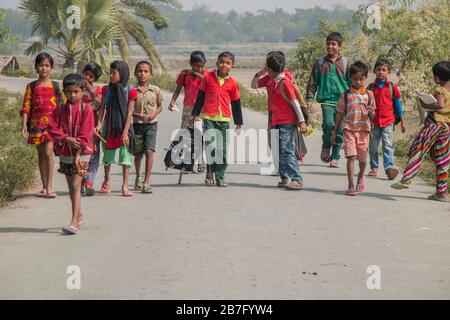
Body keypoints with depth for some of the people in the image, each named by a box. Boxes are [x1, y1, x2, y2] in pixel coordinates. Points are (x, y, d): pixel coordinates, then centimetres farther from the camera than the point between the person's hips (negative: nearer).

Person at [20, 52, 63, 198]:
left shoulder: (55, 86, 4)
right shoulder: (31, 86, 5)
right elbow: (26, 107, 3)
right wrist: (24, 125, -6)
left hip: (51, 122, -2)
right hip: (36, 123, 2)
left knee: (48, 152, -14)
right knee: (41, 154, 8)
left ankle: (50, 187, -12)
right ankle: (44, 187, 14)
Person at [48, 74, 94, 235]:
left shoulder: (86, 109, -7)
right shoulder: (60, 109, 5)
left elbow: (85, 134, -12)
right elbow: (52, 128, -3)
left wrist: (78, 154, -18)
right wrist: (66, 139, -17)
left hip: (81, 153, -5)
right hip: (64, 153, 5)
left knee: (75, 186, -14)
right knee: (71, 186, 15)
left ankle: (75, 222, -18)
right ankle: (79, 215, 32)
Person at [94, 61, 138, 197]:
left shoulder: (129, 91, -8)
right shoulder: (106, 89, 0)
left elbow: (129, 113, -9)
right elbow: (102, 108, 0)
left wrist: (125, 132, -13)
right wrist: (99, 124, -14)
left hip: (123, 127, -3)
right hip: (109, 127, 3)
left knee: (125, 155, -5)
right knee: (107, 155, 13)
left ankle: (125, 186, -1)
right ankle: (106, 181, 35)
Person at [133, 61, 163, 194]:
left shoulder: (155, 90, 0)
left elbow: (160, 106, 11)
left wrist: (154, 114, -9)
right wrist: (137, 115, -16)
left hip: (151, 124, -1)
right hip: (136, 124, 1)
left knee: (149, 151, -14)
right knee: (138, 153, 13)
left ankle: (146, 183, -13)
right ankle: (138, 177, 39)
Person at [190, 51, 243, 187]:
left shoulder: (232, 83, 4)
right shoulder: (208, 77, 1)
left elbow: (236, 104, 11)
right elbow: (200, 97, 9)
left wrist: (239, 124, 13)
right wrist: (194, 114, 12)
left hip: (224, 119, 2)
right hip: (208, 117, -2)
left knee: (223, 150, 3)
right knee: (211, 145, -15)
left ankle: (220, 177, 14)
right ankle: (210, 171, 4)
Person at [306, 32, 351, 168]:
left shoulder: (345, 62, 8)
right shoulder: (320, 62, 9)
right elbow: (312, 83, 11)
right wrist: (309, 99, 0)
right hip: (326, 100, -1)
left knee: (340, 131, -1)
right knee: (328, 124, -22)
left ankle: (335, 157, 12)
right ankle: (326, 146, 5)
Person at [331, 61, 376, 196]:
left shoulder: (369, 94, 6)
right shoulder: (346, 94, 4)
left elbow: (372, 114, 11)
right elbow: (340, 113, 10)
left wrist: (371, 112, -14)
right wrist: (334, 132, 11)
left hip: (363, 129, 1)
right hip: (349, 128, -1)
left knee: (363, 157, 10)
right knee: (351, 156, -11)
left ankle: (361, 176, 40)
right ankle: (351, 186, -10)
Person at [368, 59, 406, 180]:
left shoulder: (392, 87, 2)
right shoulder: (370, 87, 4)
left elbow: (397, 104, 8)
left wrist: (402, 122, 9)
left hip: (388, 121, -2)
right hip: (373, 122, 2)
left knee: (388, 145, -12)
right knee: (373, 146, 8)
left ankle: (389, 167, -18)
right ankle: (374, 168, 21)